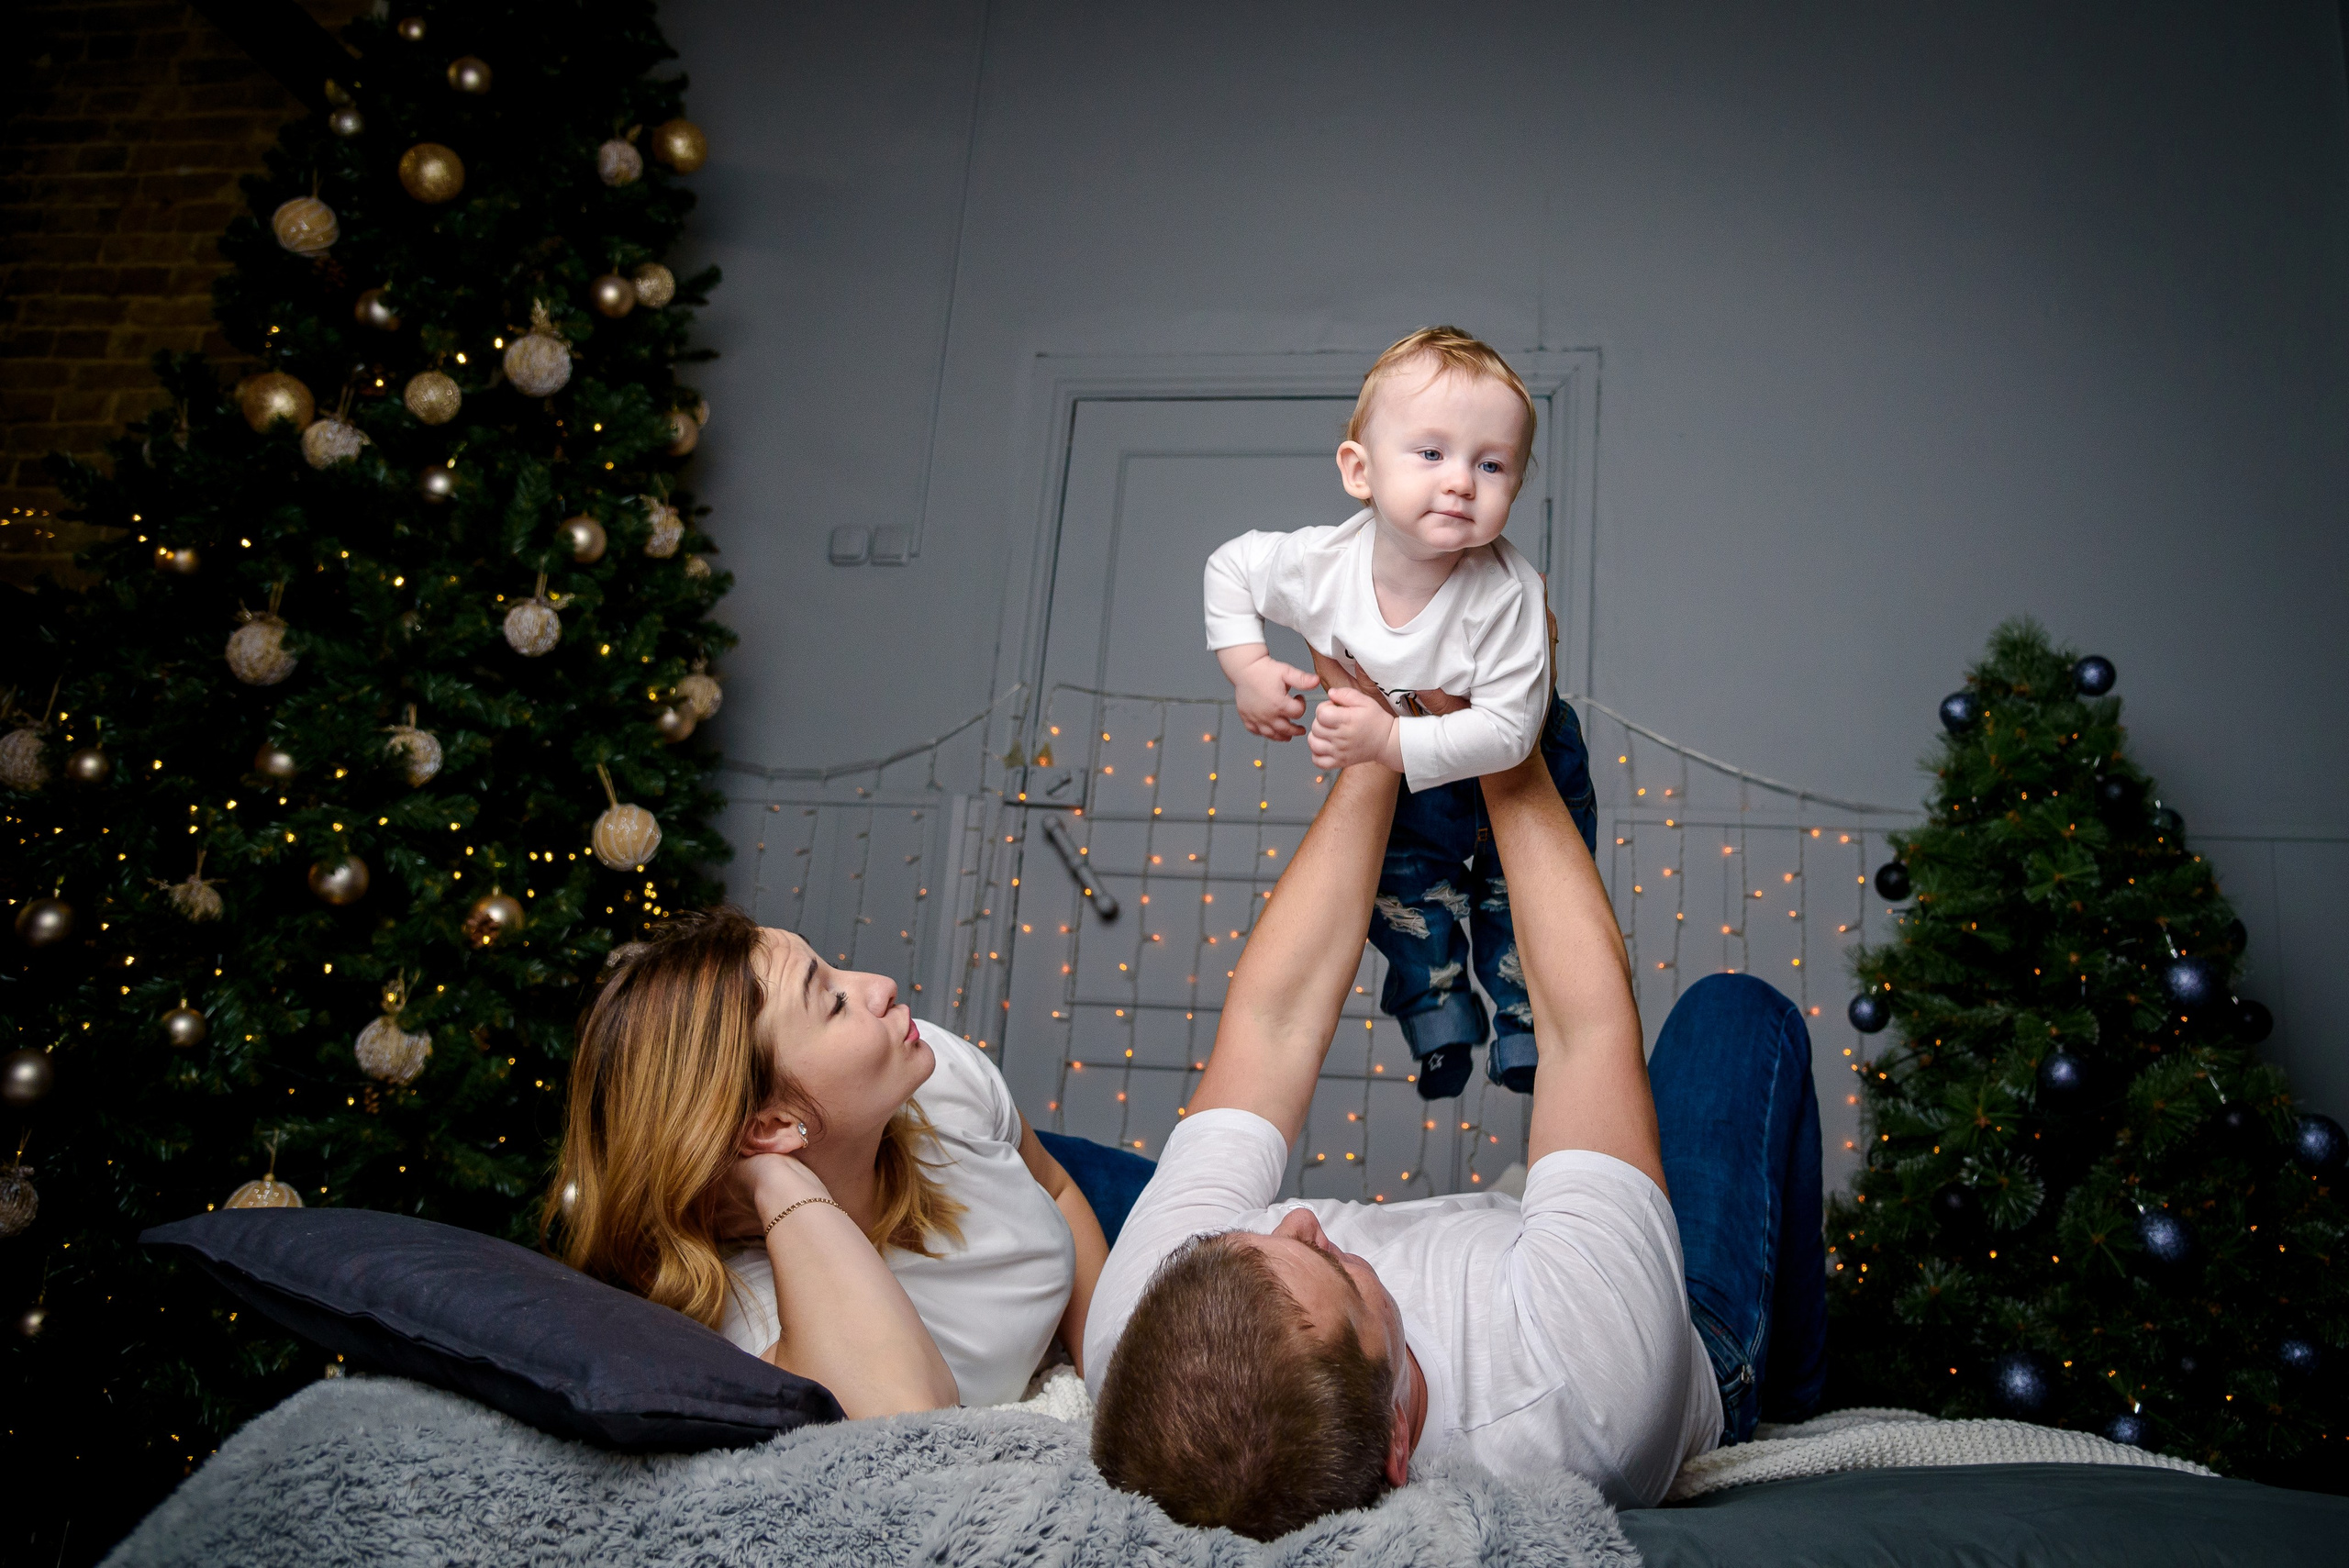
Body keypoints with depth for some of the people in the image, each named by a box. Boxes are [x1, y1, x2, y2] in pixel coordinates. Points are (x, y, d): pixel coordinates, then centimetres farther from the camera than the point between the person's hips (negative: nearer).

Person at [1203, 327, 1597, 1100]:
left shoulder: (1505, 594, -42)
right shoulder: (1319, 565, -32)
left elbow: (1505, 729, -40)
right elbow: (1229, 566, -10)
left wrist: (1389, 741, -45)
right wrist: (1248, 668, -19)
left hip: (1521, 769, -2)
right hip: (1394, 770, 3)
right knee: (1404, 886, 12)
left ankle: (1526, 1021, 31)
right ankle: (1438, 1016, 31)